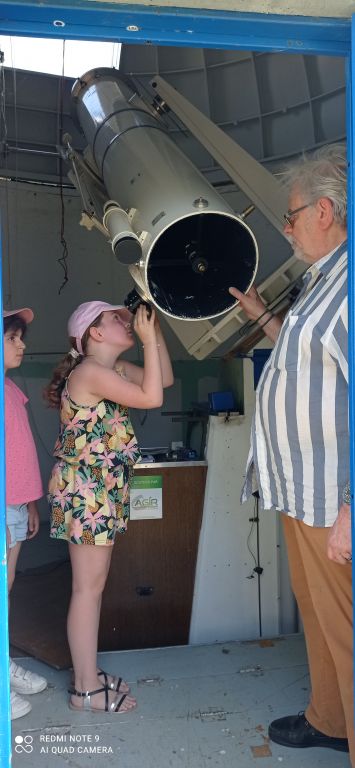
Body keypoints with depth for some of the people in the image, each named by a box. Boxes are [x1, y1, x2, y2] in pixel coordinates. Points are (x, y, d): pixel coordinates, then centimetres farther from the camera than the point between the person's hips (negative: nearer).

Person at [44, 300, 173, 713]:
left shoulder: (115, 368, 12)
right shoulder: (90, 371, -17)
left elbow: (165, 379, 16)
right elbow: (152, 398, -24)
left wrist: (155, 330, 7)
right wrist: (148, 340, -18)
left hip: (103, 489, 10)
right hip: (82, 489, -10)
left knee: (94, 582, 15)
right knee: (89, 585, -2)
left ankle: (88, 674, 27)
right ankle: (86, 689, 11)